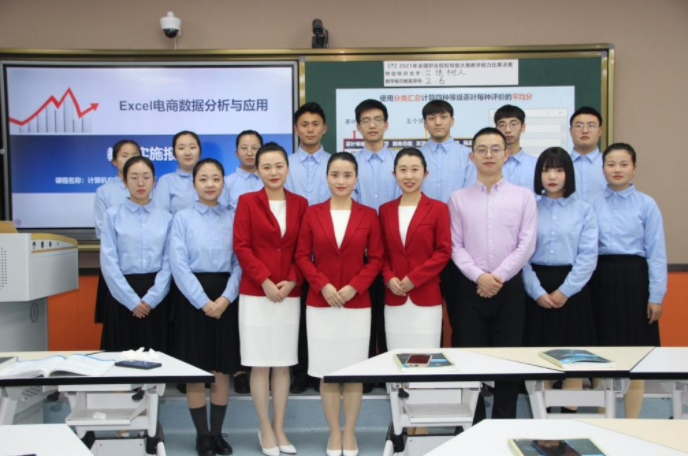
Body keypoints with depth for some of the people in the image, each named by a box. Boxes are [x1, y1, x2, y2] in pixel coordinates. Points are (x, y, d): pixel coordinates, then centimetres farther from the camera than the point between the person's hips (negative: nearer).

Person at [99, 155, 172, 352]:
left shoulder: (166, 218, 6)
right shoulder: (113, 215, 0)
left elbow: (168, 262, 1)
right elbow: (109, 263, -5)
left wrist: (151, 299, -10)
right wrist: (132, 301, -10)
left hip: (156, 296, 2)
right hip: (123, 296, -2)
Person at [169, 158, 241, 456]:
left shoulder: (232, 219, 7)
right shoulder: (182, 218, 2)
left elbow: (239, 263, 0)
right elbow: (179, 264, -7)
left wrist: (226, 298, -14)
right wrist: (203, 301, -15)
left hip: (225, 298, 2)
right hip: (193, 297, -2)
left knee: (222, 370, 8)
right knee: (196, 370, 5)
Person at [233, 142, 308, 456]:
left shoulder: (300, 204, 8)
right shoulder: (247, 201, 1)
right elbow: (241, 247, -6)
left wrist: (292, 281, -9)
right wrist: (265, 281, -14)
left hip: (289, 295, 2)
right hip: (256, 294, -2)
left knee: (283, 364, 9)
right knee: (260, 365, 3)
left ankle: (279, 428, 21)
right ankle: (265, 430, 17)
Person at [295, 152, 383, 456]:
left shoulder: (368, 215, 2)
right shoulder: (312, 213, 3)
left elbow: (376, 259, 0)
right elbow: (302, 256, 1)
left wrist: (354, 286, -13)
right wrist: (323, 285, -13)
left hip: (357, 304, 0)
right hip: (320, 303, 0)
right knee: (327, 371, 6)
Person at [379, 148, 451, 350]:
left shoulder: (438, 208, -1)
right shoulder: (385, 210, 10)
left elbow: (444, 251, -5)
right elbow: (382, 252, 12)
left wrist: (414, 278, -12)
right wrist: (389, 278, -5)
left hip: (426, 298, -3)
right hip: (394, 298, 3)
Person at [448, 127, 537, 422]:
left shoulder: (523, 196, 4)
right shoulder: (458, 198, 5)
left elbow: (526, 245, -3)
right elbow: (455, 246, -1)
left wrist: (498, 277, -11)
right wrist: (479, 276, -13)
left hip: (510, 287, 0)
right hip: (471, 287, 0)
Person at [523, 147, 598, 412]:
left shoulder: (583, 210, 3)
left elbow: (588, 256, -3)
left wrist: (564, 291, -11)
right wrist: (537, 291, -11)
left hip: (572, 287, 0)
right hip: (536, 288, 0)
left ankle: (569, 412, 18)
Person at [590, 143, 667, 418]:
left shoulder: (646, 204, 0)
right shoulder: (593, 204, 4)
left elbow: (656, 252, -1)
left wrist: (656, 295, -4)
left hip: (634, 278, -1)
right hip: (601, 278, 1)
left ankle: (632, 421, 21)